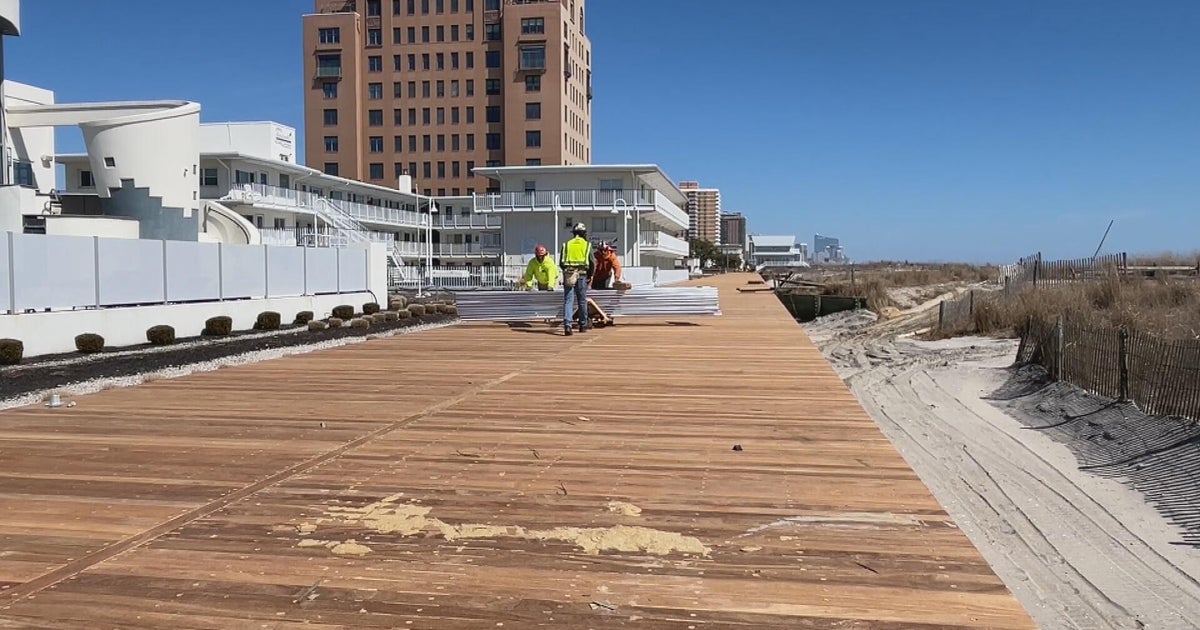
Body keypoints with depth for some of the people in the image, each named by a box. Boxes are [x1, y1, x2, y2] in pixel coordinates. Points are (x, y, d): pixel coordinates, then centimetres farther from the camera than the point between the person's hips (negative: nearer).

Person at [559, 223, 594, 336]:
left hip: (568, 275, 1)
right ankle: (583, 325, 21)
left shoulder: (566, 244, 9)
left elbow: (561, 262, 7)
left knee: (568, 301, -2)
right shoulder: (587, 245, 4)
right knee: (582, 301, 11)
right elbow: (593, 263, 1)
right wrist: (589, 275, 15)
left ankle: (567, 325, -17)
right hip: (582, 275, -1)